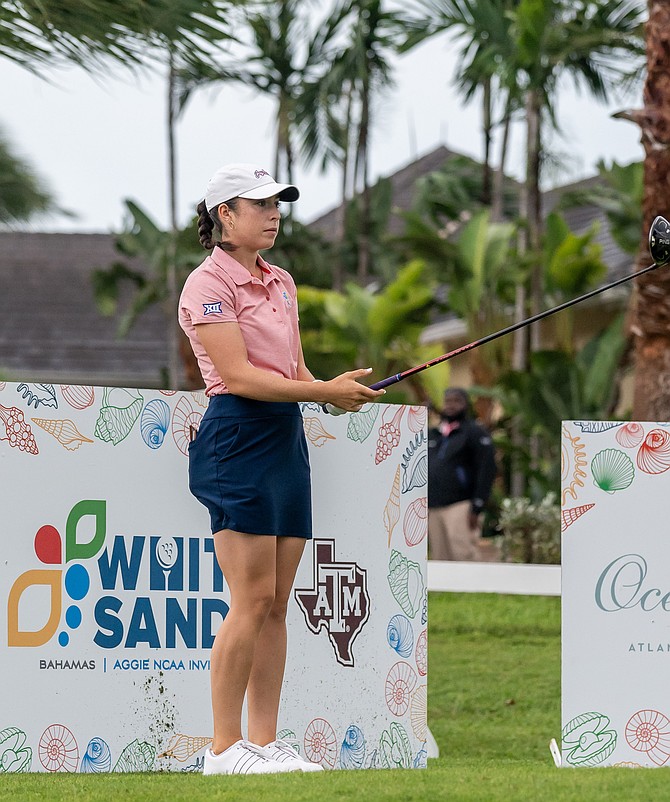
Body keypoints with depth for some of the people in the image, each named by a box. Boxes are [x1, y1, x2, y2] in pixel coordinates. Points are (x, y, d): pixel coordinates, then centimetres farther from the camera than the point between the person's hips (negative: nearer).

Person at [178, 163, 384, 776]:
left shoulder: (281, 283, 17)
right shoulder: (209, 284, -8)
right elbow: (238, 375, -16)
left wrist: (338, 391, -4)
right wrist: (324, 392, -18)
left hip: (288, 438, 8)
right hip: (238, 441, -8)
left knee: (277, 603, 6)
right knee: (252, 601, -10)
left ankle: (266, 742, 8)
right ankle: (224, 748, -6)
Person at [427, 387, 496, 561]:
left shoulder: (475, 433, 1)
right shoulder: (432, 435, 21)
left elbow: (486, 470, -7)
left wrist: (477, 508, -15)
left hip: (460, 507, -7)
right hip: (433, 510, 7)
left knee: (464, 554, -17)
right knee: (441, 558, 2)